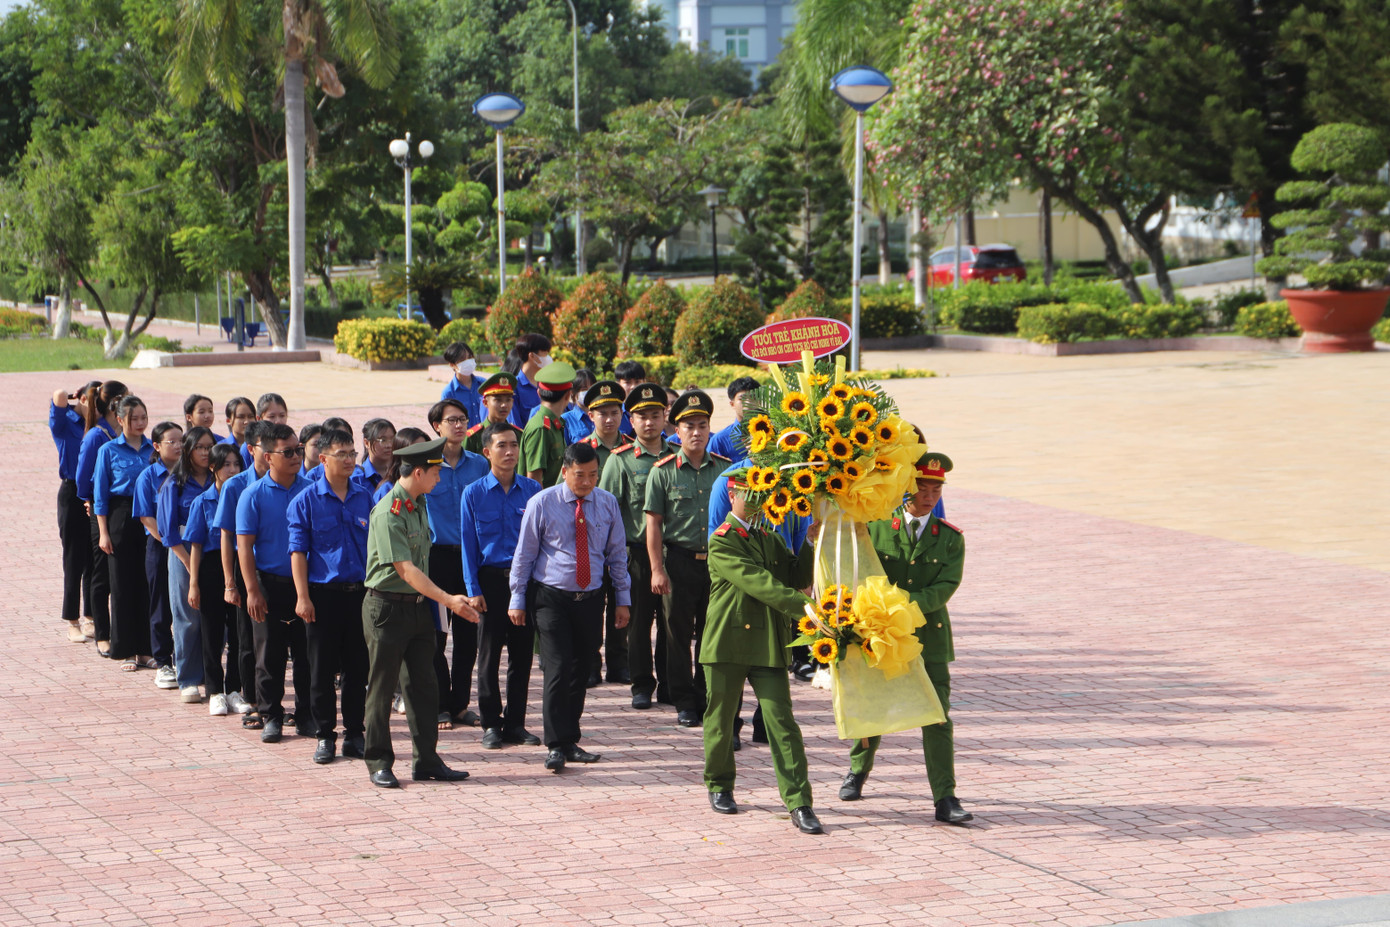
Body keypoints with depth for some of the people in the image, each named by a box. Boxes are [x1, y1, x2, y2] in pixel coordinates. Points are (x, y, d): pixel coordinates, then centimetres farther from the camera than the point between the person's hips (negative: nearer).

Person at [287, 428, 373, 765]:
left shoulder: (364, 497, 8)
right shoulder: (306, 500, -3)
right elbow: (298, 551, -4)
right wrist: (302, 596, -11)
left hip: (360, 592, 3)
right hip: (323, 594, -3)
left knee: (358, 667, 7)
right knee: (322, 669, 3)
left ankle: (354, 734, 15)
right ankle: (325, 735, 11)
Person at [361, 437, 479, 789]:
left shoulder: (419, 504, 10)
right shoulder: (388, 513, -18)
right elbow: (406, 570, -23)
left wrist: (440, 601, 11)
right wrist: (448, 599, -28)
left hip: (418, 605, 8)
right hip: (387, 607, -8)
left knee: (424, 687, 8)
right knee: (382, 688, 2)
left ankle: (426, 760, 14)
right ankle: (379, 763, 10)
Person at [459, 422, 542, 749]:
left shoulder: (532, 490, 4)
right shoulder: (474, 494, 0)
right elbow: (468, 544, 0)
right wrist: (473, 589, -7)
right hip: (492, 579, -2)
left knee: (523, 652, 5)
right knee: (489, 653, 2)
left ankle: (516, 722, 14)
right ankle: (491, 724, 10)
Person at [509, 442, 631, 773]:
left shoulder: (607, 503, 5)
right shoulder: (542, 504, -5)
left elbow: (616, 553, 13)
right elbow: (524, 554, 0)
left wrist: (623, 598, 11)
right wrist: (517, 600, 0)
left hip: (590, 598, 4)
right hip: (551, 597, -4)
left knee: (580, 672, 8)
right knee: (558, 669, -12)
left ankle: (570, 741, 18)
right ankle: (557, 745, -8)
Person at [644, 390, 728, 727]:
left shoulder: (724, 469, 5)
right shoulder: (663, 471, -3)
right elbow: (653, 523, -3)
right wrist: (657, 570, -9)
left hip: (717, 560, 2)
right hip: (679, 560, -2)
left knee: (712, 633, 7)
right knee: (679, 634, 3)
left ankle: (707, 699, 18)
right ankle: (685, 703, 11)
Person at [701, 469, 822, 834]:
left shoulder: (770, 537, 15)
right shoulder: (722, 542, -8)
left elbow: (796, 579, 10)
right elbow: (758, 582, -19)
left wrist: (811, 544, -3)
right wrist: (803, 604, -27)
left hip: (770, 644, 4)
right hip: (728, 642, -4)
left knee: (782, 722, -5)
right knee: (721, 720, 9)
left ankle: (799, 803, -9)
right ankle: (720, 786, 31)